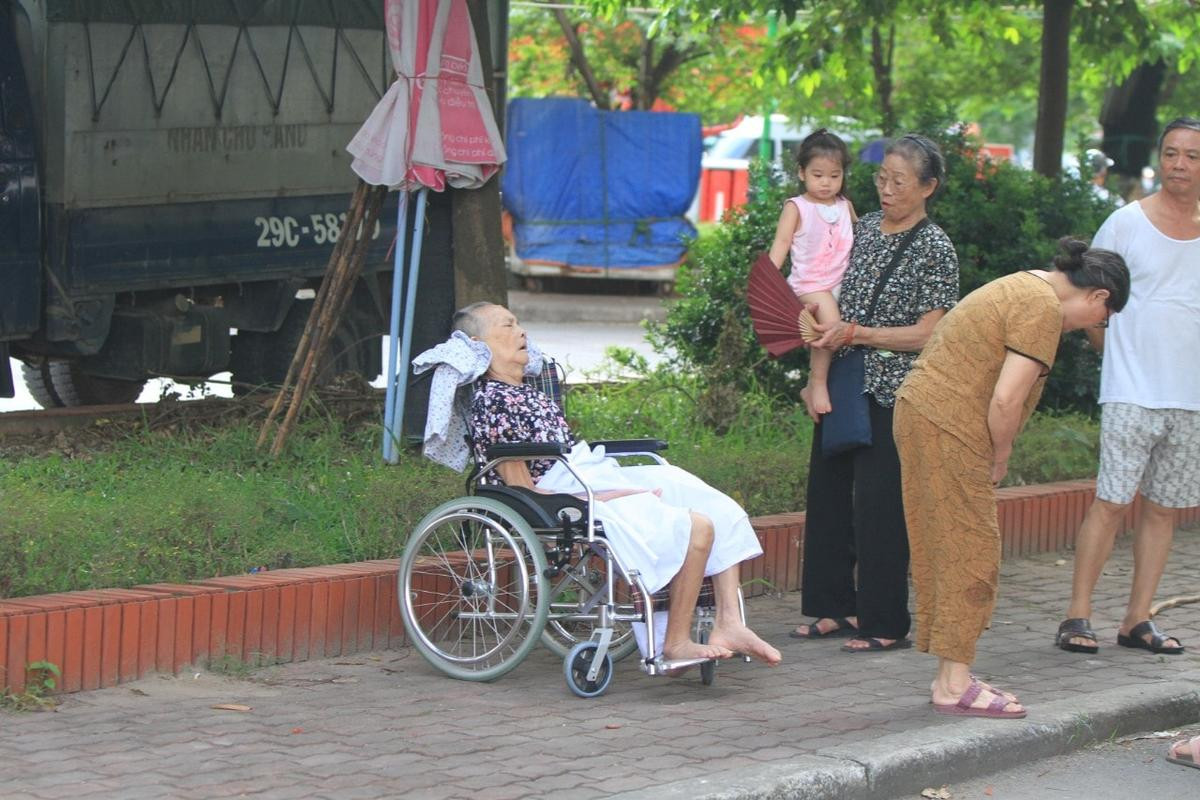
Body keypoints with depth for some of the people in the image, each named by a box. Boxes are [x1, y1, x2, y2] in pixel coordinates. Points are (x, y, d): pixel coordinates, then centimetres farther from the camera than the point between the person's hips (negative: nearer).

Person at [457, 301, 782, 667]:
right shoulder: (489, 401, -10)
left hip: (603, 478, 10)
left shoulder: (529, 393, 20)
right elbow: (526, 493, -15)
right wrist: (599, 498, -20)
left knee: (724, 513, 0)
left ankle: (728, 624, -5)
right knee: (695, 527, -24)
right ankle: (676, 644, -16)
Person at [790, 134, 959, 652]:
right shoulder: (863, 229, 12)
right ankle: (837, 608, 23)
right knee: (828, 496, 11)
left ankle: (885, 624, 4)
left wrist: (855, 334, -17)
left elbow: (927, 334, -13)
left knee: (879, 507, -5)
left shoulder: (935, 249, -8)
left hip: (892, 396, -7)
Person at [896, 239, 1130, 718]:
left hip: (920, 410, 10)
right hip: (948, 430, -10)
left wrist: (995, 456, 14)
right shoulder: (1044, 307, -14)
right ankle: (955, 684, -2)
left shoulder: (1023, 287, 19)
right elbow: (1005, 400, -20)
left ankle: (952, 676, 17)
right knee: (969, 552, -5)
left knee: (947, 552, 12)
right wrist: (1001, 457, -4)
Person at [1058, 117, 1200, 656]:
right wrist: (1115, 351, 3)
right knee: (1112, 502, -8)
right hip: (1132, 393, -3)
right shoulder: (1127, 223, -1)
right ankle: (1077, 616, -3)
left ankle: (1137, 620, 14)